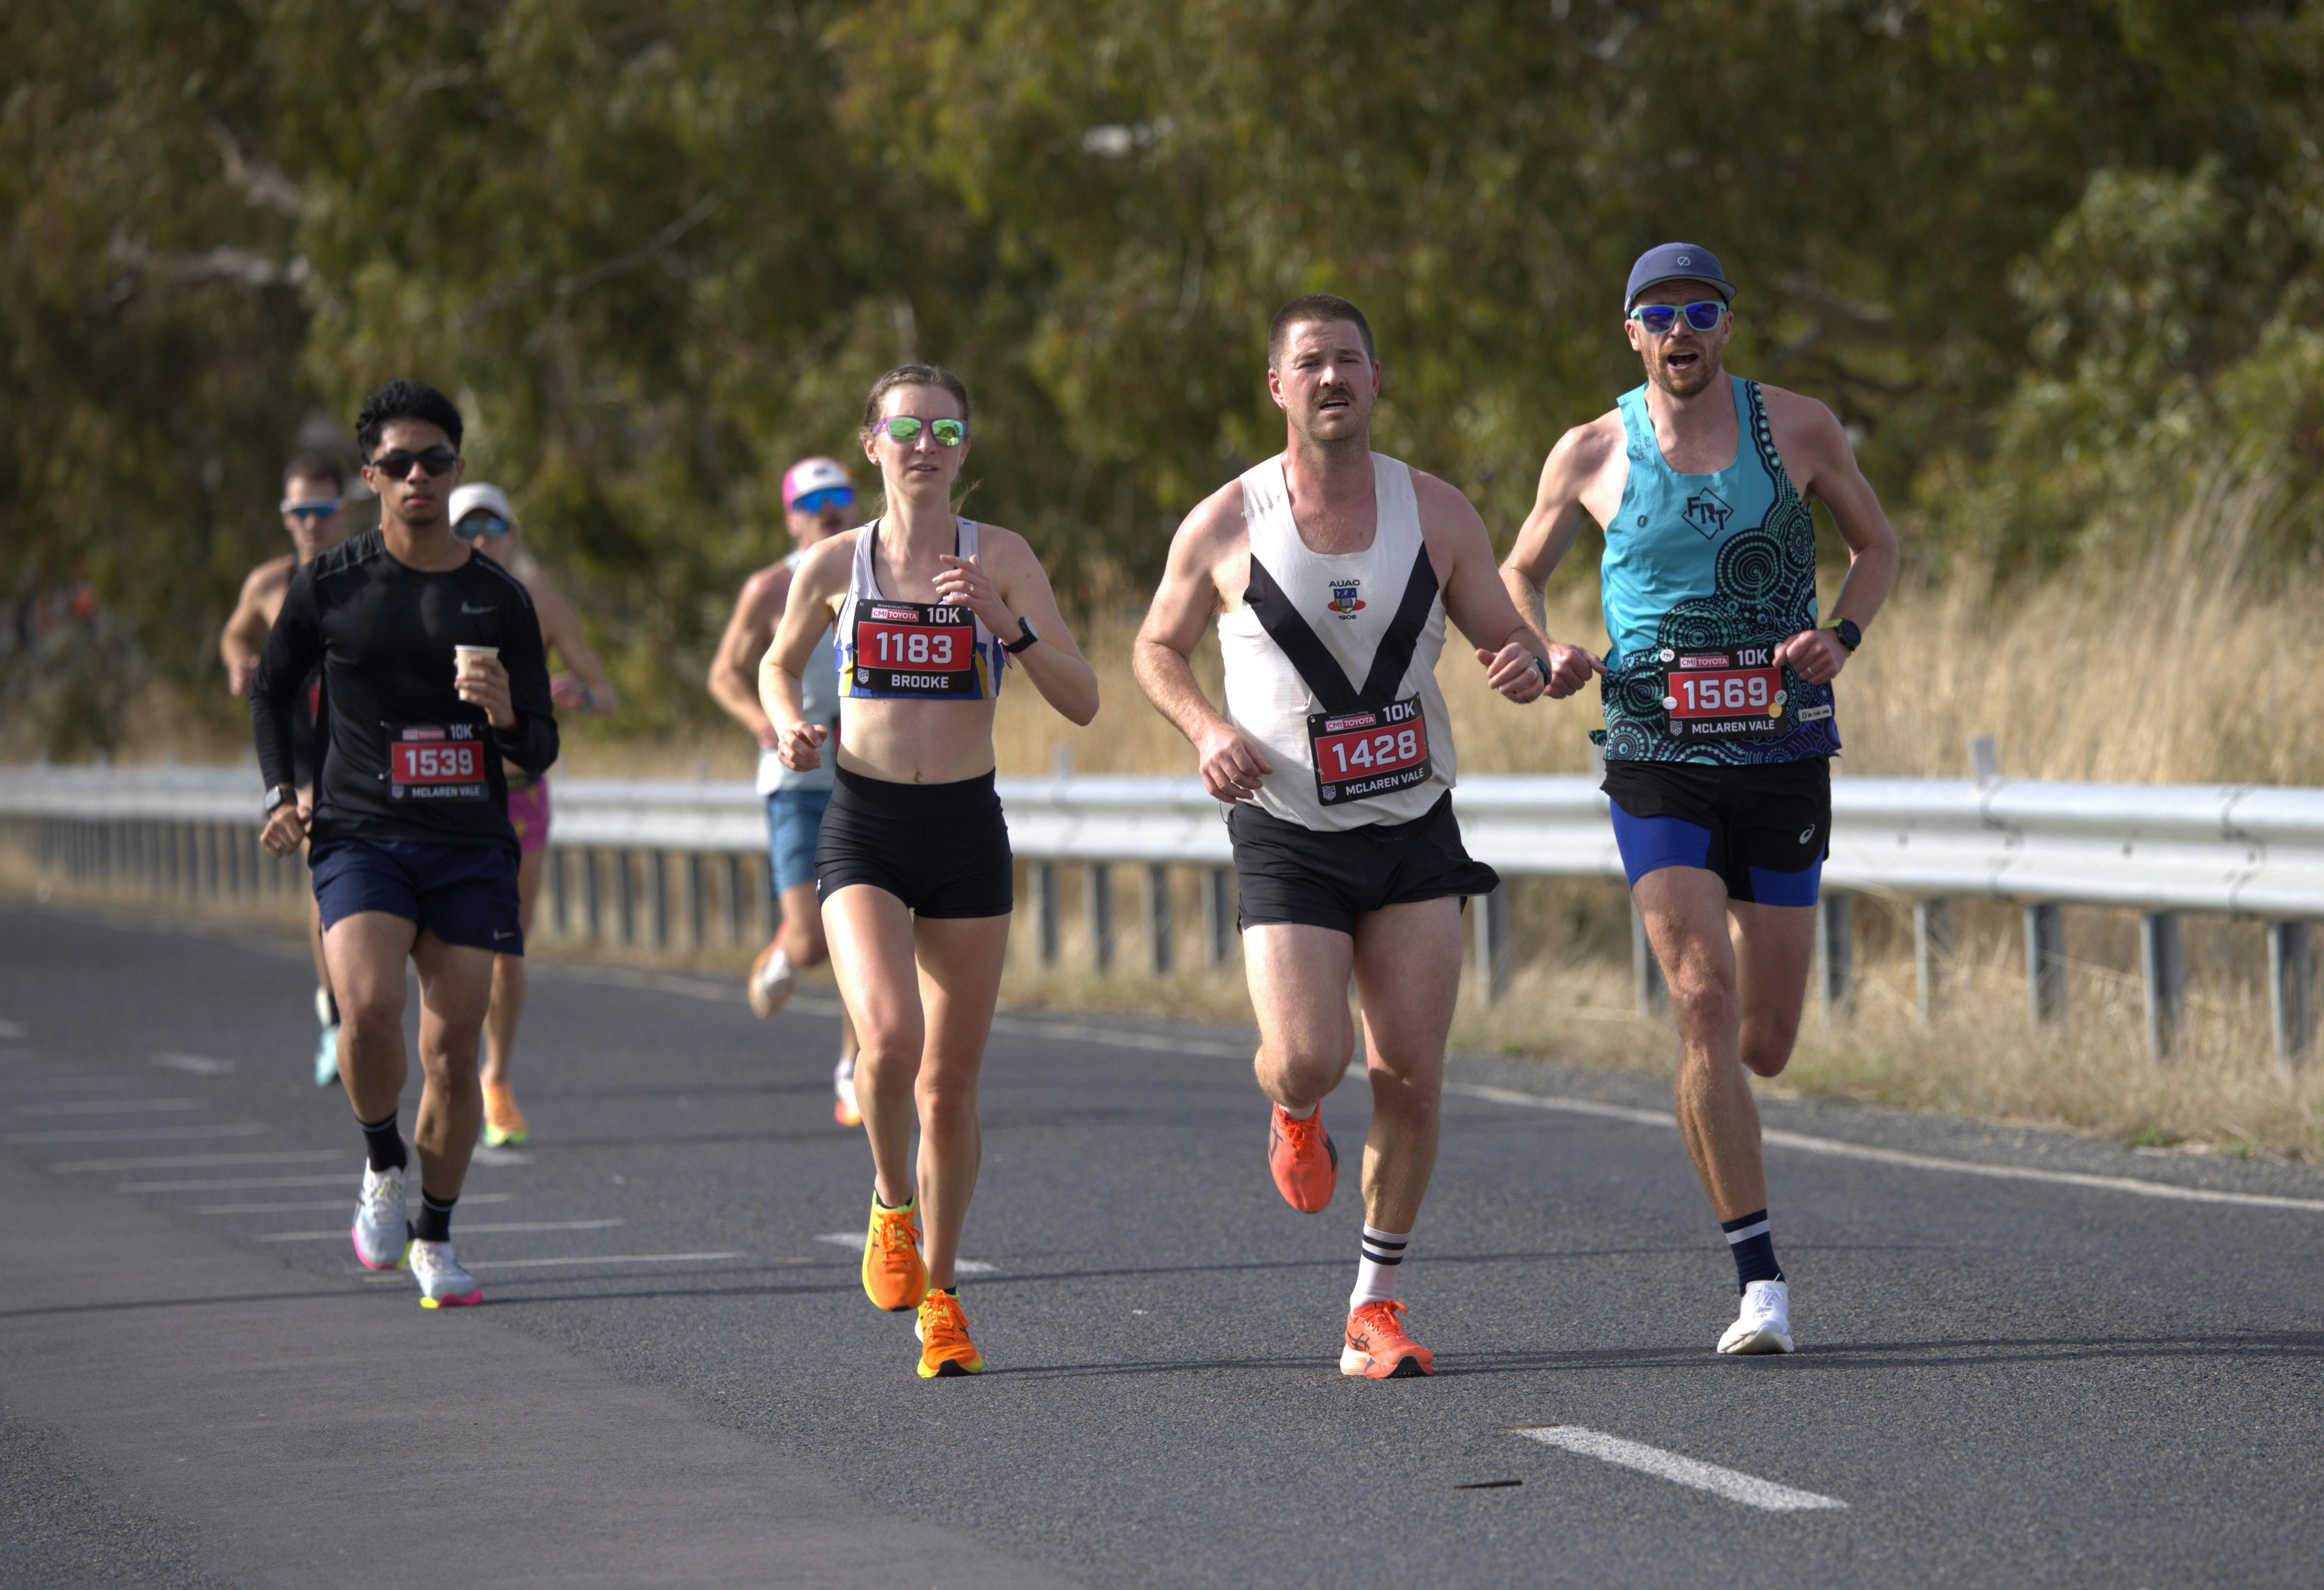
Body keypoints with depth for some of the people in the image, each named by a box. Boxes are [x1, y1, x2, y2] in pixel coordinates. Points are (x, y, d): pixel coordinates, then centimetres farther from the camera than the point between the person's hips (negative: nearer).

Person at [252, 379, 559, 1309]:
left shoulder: (499, 598, 5)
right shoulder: (330, 587, 3)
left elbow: (540, 753, 6)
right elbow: (271, 691, 18)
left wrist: (506, 716, -17)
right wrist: (280, 793, 3)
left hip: (471, 849, 2)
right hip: (359, 839, -1)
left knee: (453, 1052, -1)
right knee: (369, 1008, -25)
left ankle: (435, 1238, 18)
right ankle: (382, 1165, 3)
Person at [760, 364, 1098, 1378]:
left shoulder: (1000, 559, -1)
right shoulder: (834, 565, 3)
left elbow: (1082, 702, -6)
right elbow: (778, 665, 21)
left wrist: (1007, 624, -21)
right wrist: (790, 725, -1)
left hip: (967, 834, 1)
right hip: (862, 830, -1)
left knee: (950, 1084, 5)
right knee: (889, 1038, -25)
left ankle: (938, 1295, 24)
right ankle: (892, 1205, 5)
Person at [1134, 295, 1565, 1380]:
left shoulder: (1436, 515, -1)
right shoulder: (1224, 529, -7)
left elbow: (1504, 636, 8)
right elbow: (1158, 648, 8)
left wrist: (1528, 665, -16)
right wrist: (1207, 729, -12)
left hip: (1414, 831, 2)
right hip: (1287, 836, -2)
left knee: (1411, 1075, -2)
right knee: (1307, 1057, -17)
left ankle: (1376, 1309, 11)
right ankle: (1293, 1117, 23)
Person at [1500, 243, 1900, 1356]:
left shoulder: (1799, 429, 2)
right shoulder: (1591, 456, 1)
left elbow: (1878, 547, 15)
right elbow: (1519, 574, 15)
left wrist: (1840, 635, -6)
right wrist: (1549, 661, -6)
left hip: (1784, 759, 2)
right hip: (1659, 765, -1)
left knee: (1764, 1045, 6)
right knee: (1704, 1004, -18)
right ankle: (1760, 1282, -15)